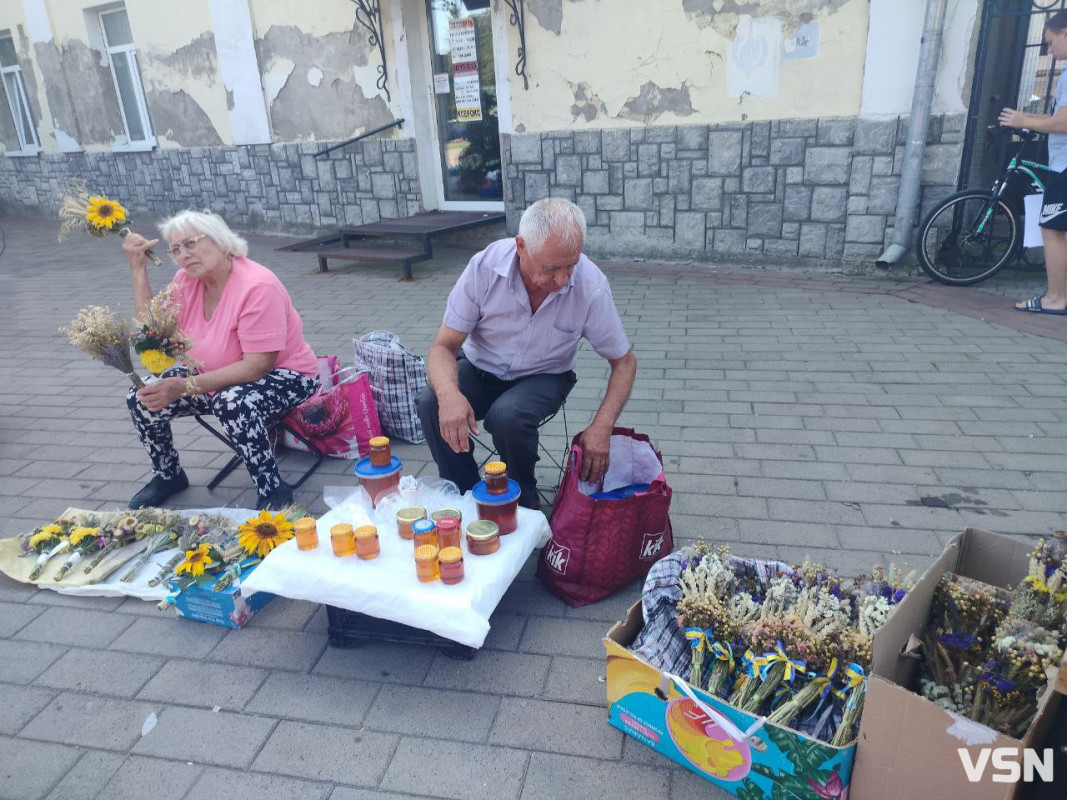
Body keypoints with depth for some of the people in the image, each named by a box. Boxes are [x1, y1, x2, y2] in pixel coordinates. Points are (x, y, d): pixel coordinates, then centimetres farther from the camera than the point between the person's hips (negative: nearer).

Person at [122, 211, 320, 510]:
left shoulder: (258, 287, -27)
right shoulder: (187, 281, -3)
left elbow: (257, 365, -30)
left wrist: (186, 386, -34)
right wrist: (138, 269, -12)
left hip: (284, 375, -8)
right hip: (218, 377, 8)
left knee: (233, 402, -38)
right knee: (142, 396, -4)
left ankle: (274, 492, -18)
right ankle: (168, 475, 21)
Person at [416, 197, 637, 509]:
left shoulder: (591, 286, -24)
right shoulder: (484, 267, -23)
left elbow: (624, 362, -10)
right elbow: (444, 346, -17)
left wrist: (602, 427, -25)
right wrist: (449, 394, -40)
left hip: (544, 376, -1)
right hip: (480, 368, 2)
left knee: (507, 415, -33)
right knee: (431, 404, -28)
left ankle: (524, 502, -3)